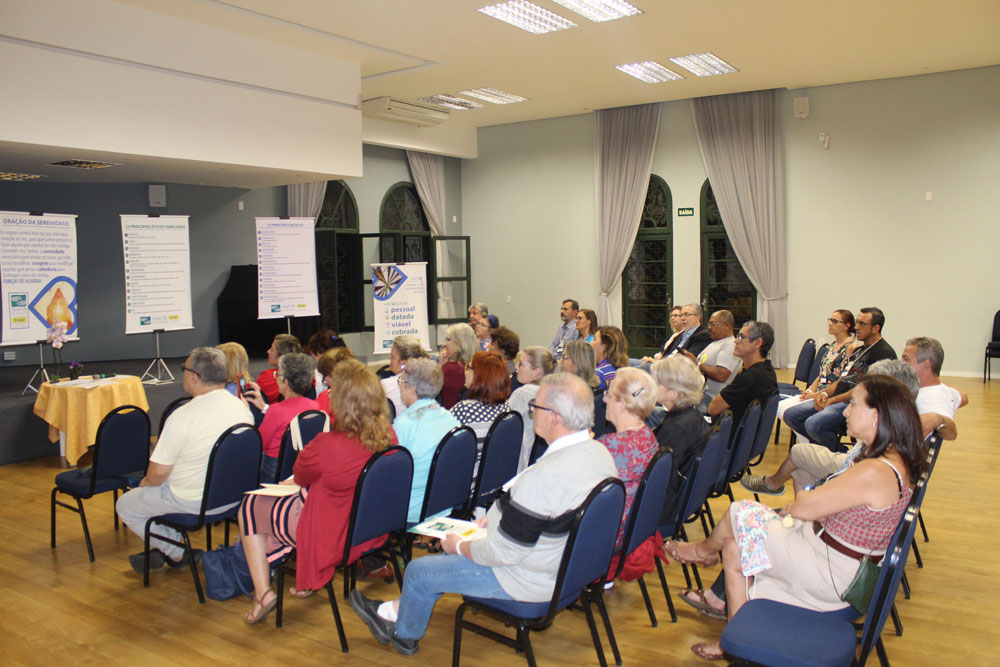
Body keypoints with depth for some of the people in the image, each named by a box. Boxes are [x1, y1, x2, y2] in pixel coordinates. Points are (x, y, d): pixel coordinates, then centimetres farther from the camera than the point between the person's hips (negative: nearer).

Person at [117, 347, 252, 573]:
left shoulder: (183, 415, -25)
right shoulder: (241, 407, -5)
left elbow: (159, 472, -19)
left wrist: (145, 482, 4)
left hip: (193, 501, -7)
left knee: (125, 505, 15)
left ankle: (177, 554, 19)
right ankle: (166, 547, 33)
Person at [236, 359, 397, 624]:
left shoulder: (326, 445, -32)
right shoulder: (388, 435, -14)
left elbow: (300, 477, -8)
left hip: (330, 534, -6)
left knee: (249, 506, 16)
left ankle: (263, 592, 15)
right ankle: (306, 580, 33)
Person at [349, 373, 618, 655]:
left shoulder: (545, 475, -35)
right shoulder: (601, 453, -5)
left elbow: (504, 553, -27)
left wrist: (459, 546, -8)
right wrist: (498, 517, 9)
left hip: (528, 582, -9)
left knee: (419, 571, 8)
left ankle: (405, 635, 38)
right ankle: (398, 609, 39)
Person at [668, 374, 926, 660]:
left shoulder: (875, 473, -31)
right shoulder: (895, 460, 2)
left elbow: (803, 507, -23)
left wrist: (801, 498, 0)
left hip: (831, 575, -9)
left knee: (739, 514, 1)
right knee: (733, 547, 9)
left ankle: (704, 549, 35)